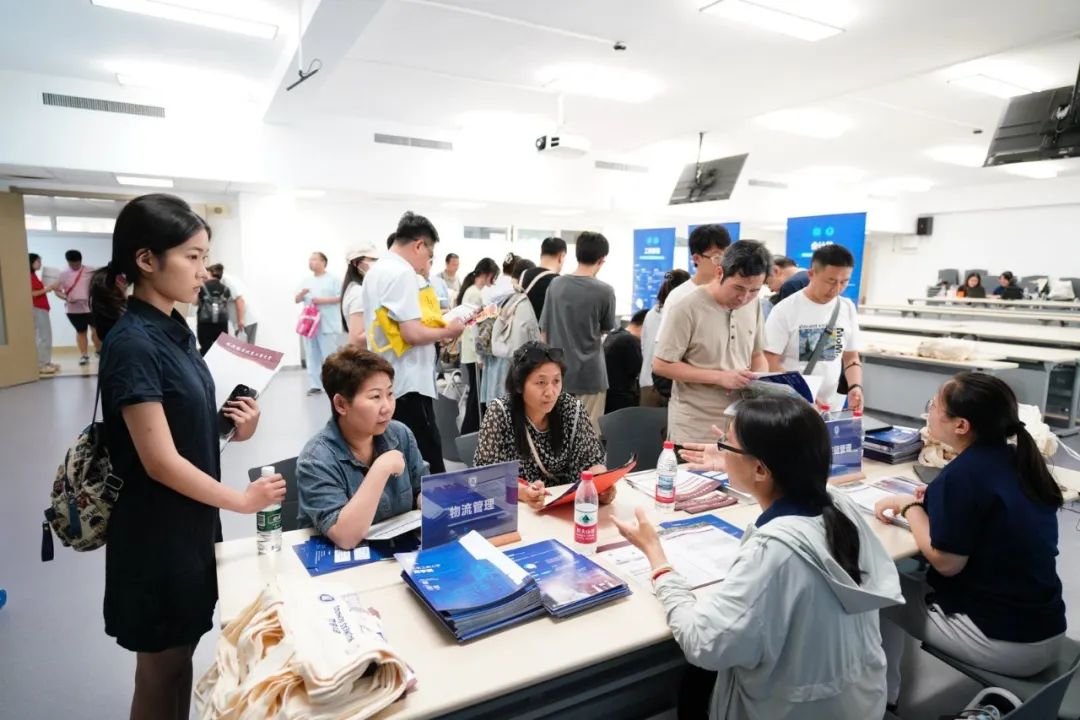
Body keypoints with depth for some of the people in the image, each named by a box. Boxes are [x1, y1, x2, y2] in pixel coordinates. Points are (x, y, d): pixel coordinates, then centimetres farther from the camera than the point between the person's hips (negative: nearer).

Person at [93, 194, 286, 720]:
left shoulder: (173, 329, 4)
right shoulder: (132, 343, -22)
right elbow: (160, 461, -22)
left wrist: (232, 429, -5)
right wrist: (241, 499, -13)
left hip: (191, 522, 8)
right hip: (156, 531, -8)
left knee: (183, 653, 22)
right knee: (161, 666, 12)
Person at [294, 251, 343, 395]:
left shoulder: (332, 279, 0)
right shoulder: (306, 281, 17)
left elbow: (341, 297, -8)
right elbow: (296, 300, 17)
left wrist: (322, 300, -15)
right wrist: (302, 294, -6)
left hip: (328, 325, -6)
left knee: (329, 356, -6)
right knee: (312, 356, 5)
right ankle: (315, 384, 10)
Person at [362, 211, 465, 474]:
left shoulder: (376, 270, 15)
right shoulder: (402, 272, -16)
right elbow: (412, 334, -22)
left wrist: (437, 330, 15)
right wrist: (447, 331, -6)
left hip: (386, 383, 10)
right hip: (407, 385, -10)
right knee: (428, 465, -5)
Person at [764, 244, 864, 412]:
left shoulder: (847, 308, 4)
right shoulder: (785, 310, -10)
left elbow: (851, 358, 12)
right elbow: (770, 365, -12)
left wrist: (855, 386, -7)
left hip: (833, 408, 4)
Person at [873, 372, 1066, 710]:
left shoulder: (963, 473, -22)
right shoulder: (1019, 460, 2)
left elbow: (946, 562, -19)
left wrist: (911, 507, -8)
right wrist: (937, 501, 5)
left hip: (1006, 644, -8)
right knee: (914, 582, 22)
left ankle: (881, 698, 24)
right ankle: (886, 692, 31)